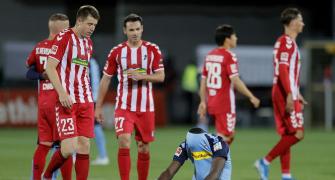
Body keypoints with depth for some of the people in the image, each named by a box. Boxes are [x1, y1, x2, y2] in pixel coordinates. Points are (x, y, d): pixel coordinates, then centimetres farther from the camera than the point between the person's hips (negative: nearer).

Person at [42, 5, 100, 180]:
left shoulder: (88, 42, 15)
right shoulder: (63, 38, -7)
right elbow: (50, 67, -11)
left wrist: (89, 98, 18)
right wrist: (62, 93, -20)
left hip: (85, 101, 7)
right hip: (67, 101, -7)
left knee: (84, 146, 1)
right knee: (69, 148, -13)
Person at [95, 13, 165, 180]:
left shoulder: (153, 50, 1)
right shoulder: (117, 52, 1)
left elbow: (161, 77, -3)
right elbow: (105, 79, 7)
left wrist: (141, 76, -21)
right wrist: (98, 106, 5)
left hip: (146, 108, 1)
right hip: (123, 107, -1)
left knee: (143, 149, 8)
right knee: (124, 143, -17)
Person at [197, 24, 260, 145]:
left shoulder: (210, 55, 10)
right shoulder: (229, 56, -13)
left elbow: (203, 81, 12)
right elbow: (235, 81, -18)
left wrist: (203, 102, 16)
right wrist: (252, 97, -12)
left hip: (212, 102, 8)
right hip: (225, 104, -8)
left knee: (230, 135, 20)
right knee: (224, 137, -5)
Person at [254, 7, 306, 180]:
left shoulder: (289, 42, 18)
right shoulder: (286, 42, -13)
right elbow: (283, 70, -21)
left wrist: (297, 94, 26)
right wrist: (290, 95, -26)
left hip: (286, 94, 10)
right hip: (285, 94, -10)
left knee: (287, 135, 9)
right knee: (297, 133, -11)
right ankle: (265, 162, -8)